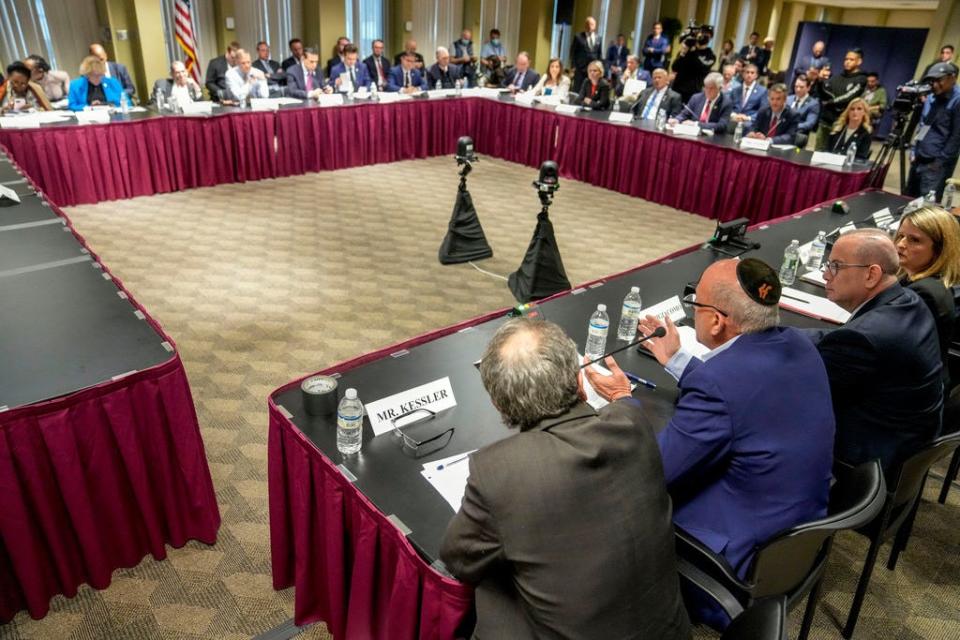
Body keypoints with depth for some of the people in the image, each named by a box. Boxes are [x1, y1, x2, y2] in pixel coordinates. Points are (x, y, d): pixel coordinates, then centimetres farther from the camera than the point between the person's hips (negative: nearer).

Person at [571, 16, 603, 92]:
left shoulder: (598, 37, 10)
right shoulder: (578, 37, -1)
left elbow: (599, 53, 15)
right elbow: (573, 52, 0)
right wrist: (574, 66, -6)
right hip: (580, 68, -3)